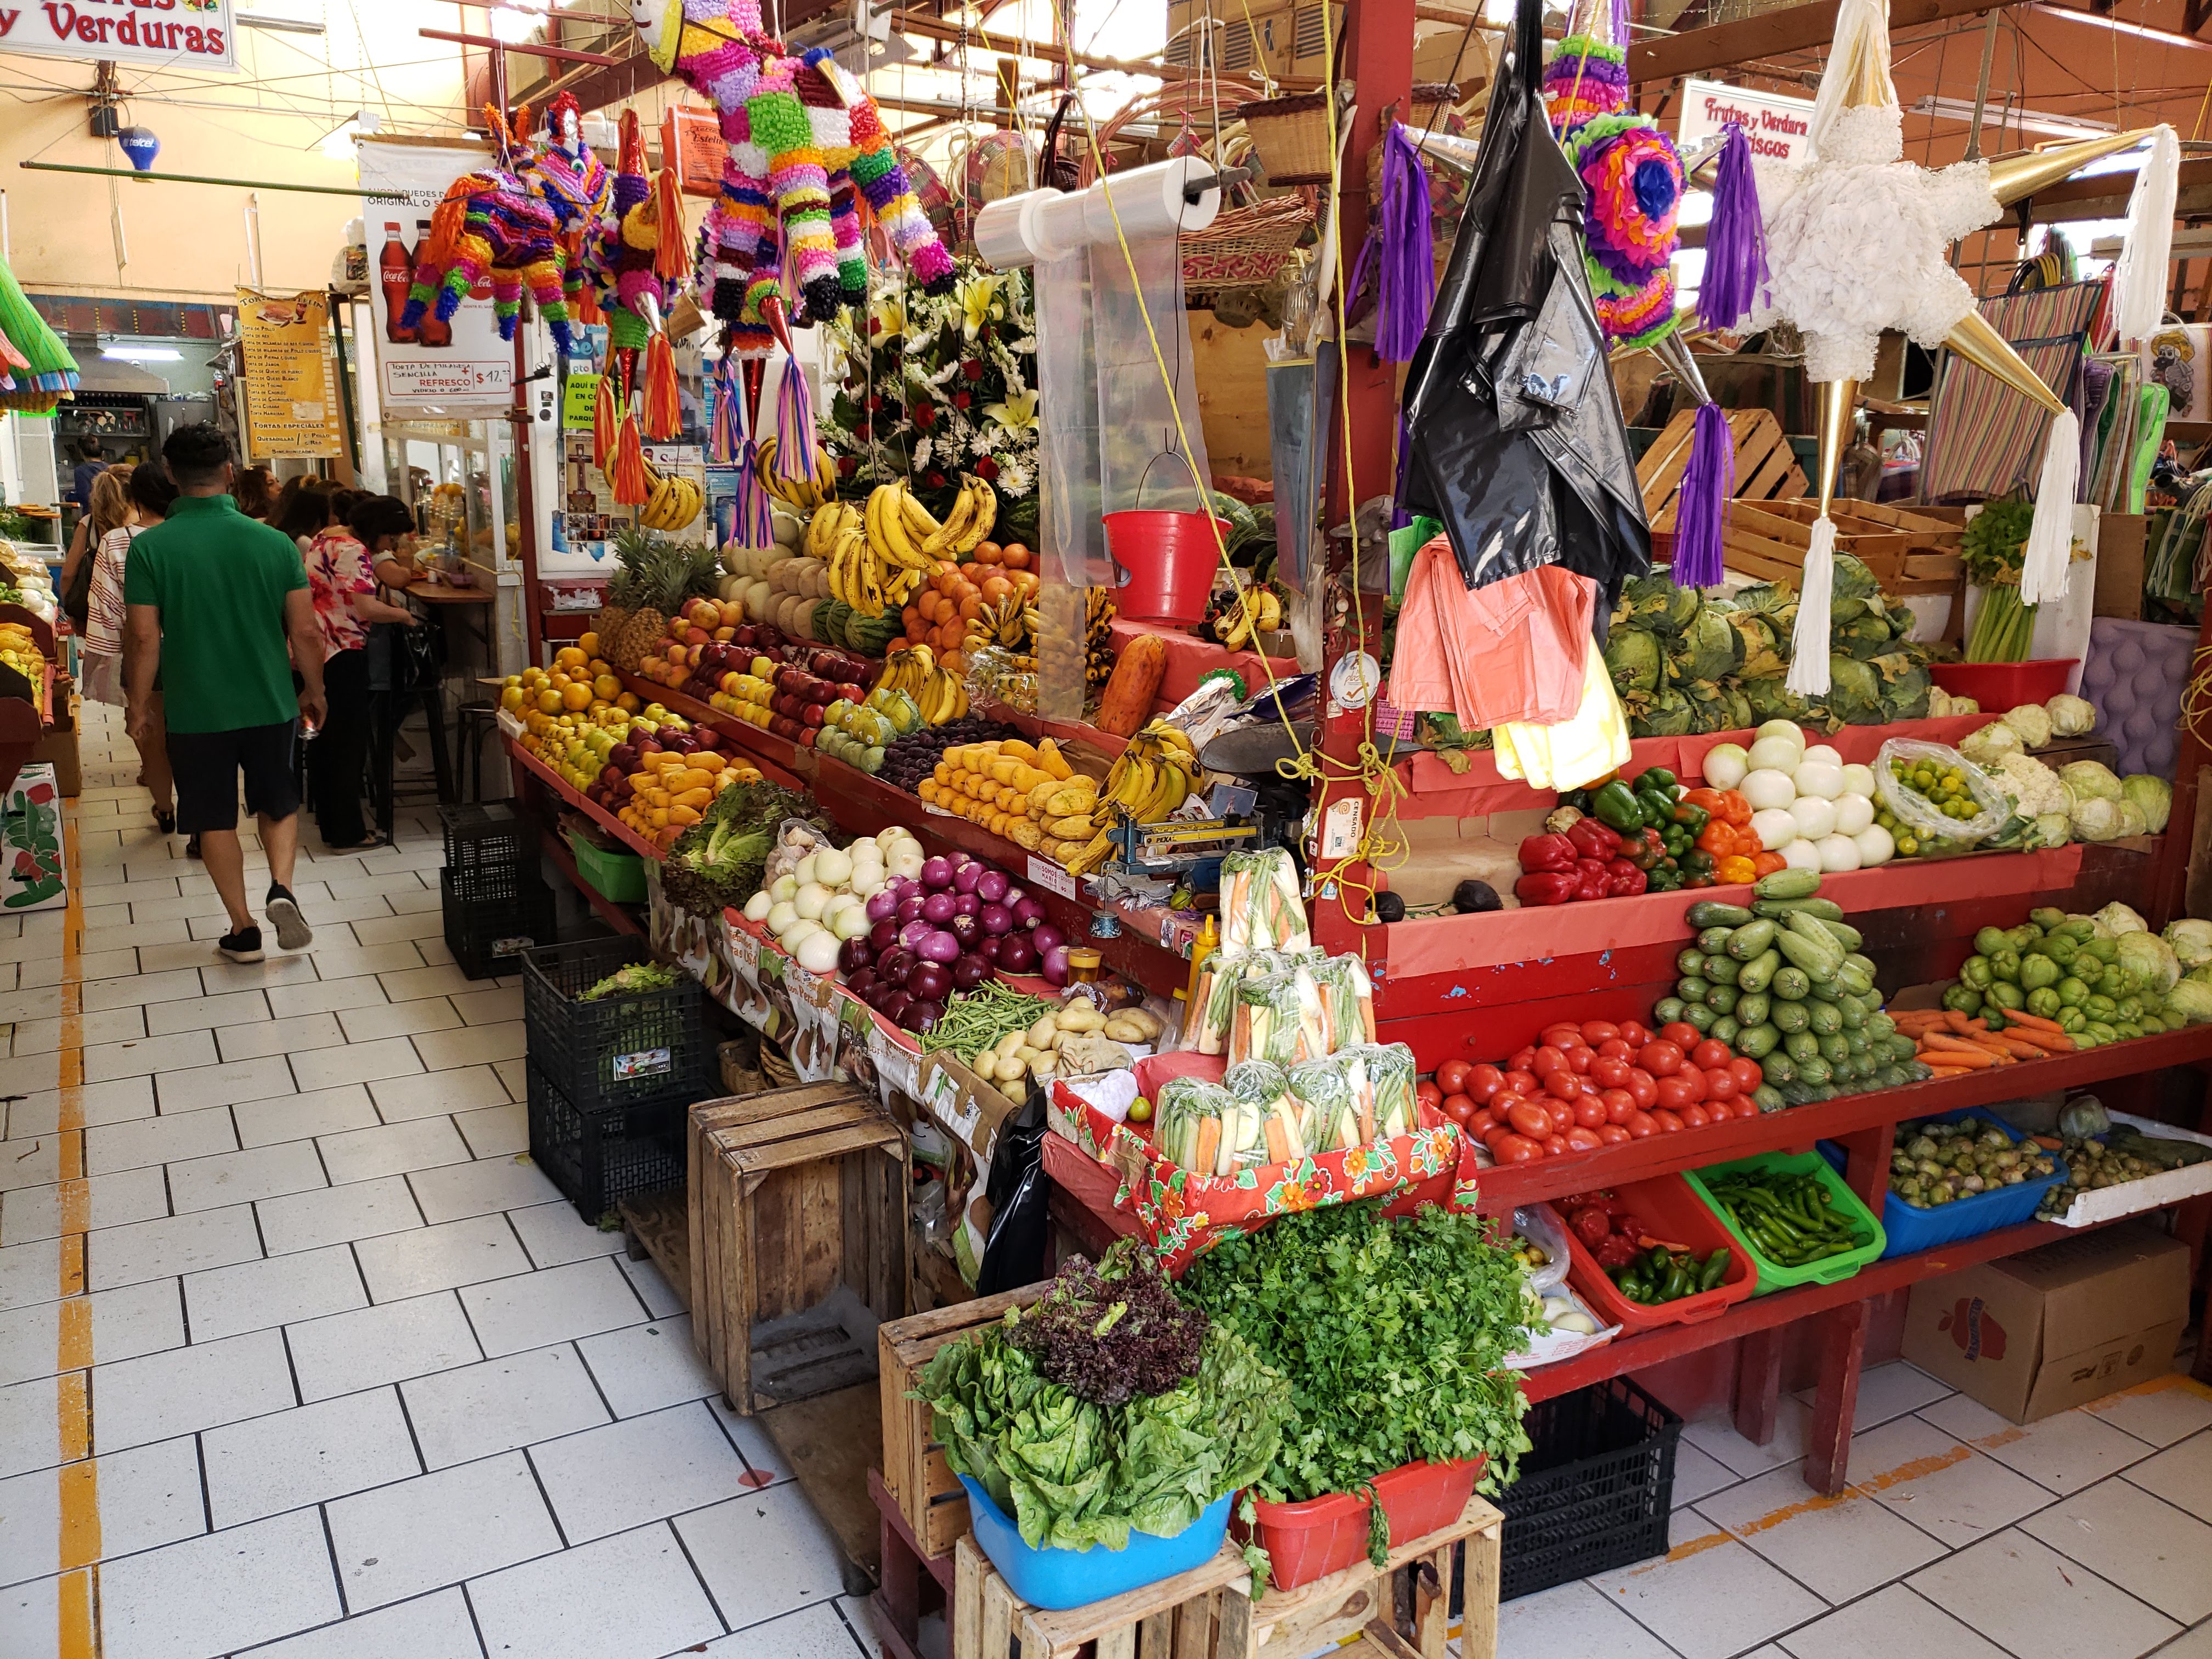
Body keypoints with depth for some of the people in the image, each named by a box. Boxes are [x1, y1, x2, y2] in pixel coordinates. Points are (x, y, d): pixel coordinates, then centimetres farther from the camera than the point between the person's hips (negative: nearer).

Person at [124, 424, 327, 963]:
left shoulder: (149, 547, -10)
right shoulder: (274, 542, -7)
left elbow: (143, 639, -10)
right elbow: (306, 631, -5)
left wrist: (140, 707, 3)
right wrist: (315, 692, 10)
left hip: (195, 711, -1)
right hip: (269, 703, 1)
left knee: (215, 819, 13)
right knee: (278, 804, 20)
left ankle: (243, 930, 16)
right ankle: (282, 888, -3)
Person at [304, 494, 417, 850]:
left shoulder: (325, 539, 14)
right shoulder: (352, 550, -17)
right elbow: (366, 609, -24)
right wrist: (403, 615, -7)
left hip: (310, 652, 10)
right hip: (341, 654, -10)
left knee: (323, 738, 17)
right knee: (349, 744, -2)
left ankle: (327, 818, 28)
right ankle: (348, 833, 3)